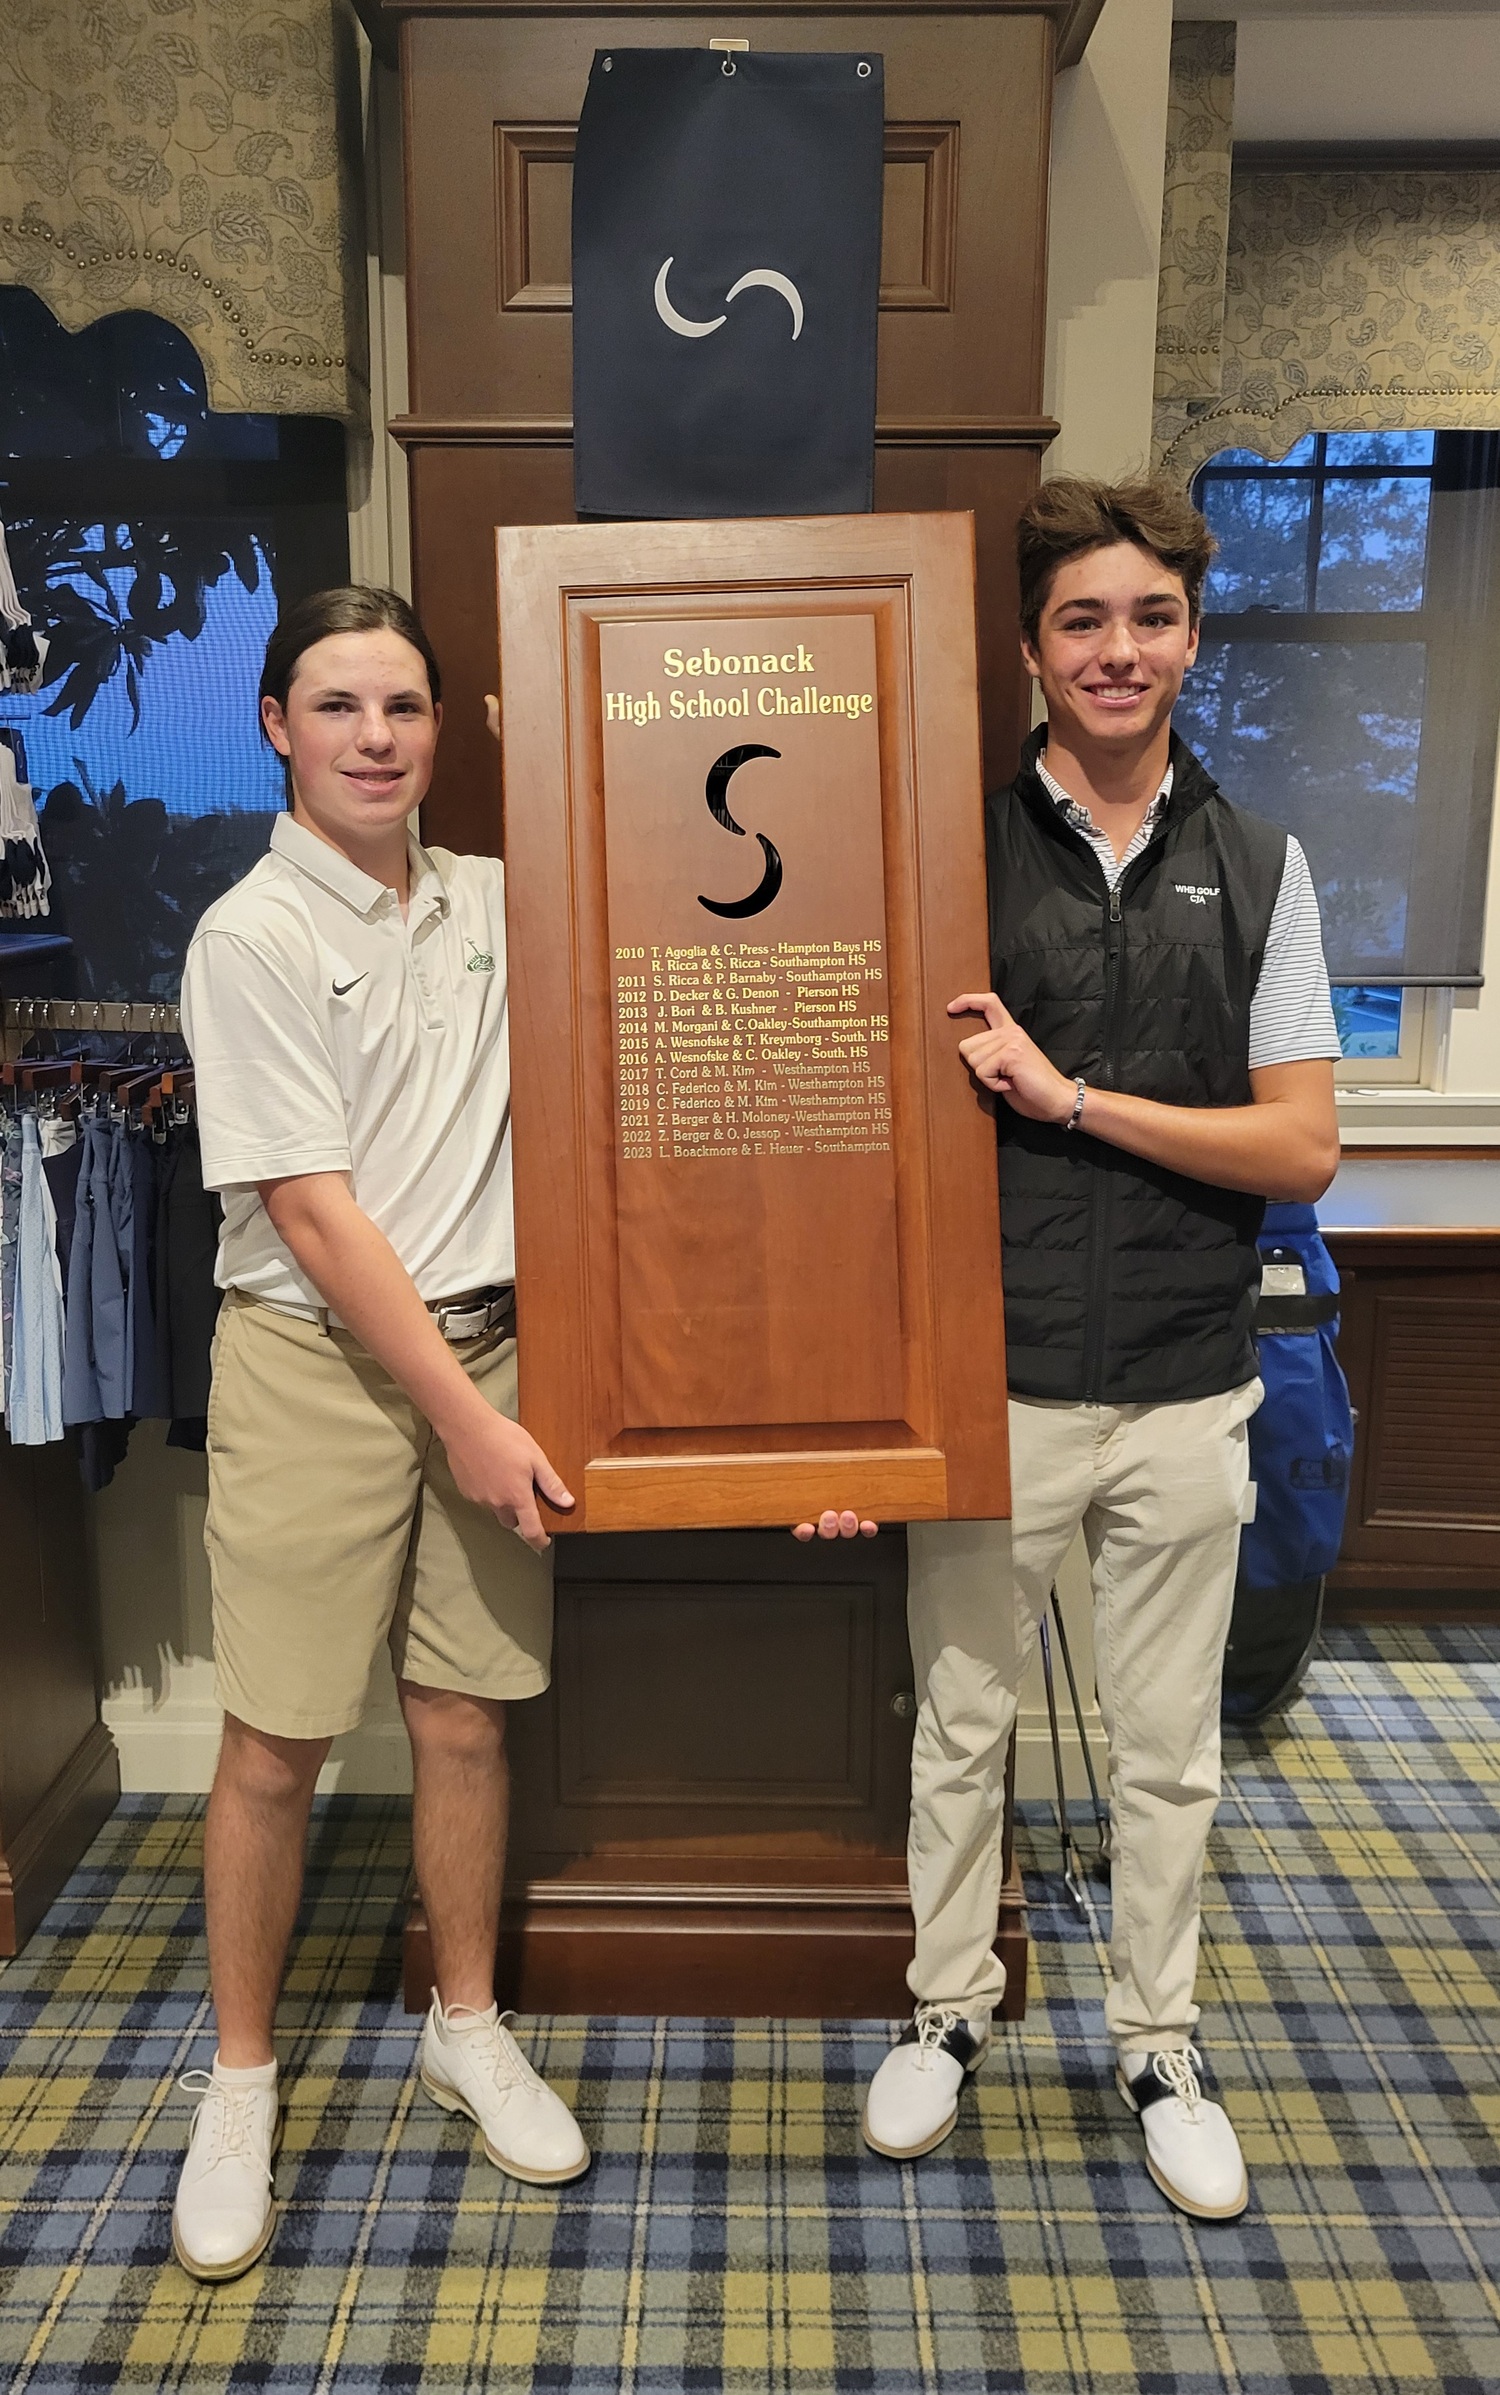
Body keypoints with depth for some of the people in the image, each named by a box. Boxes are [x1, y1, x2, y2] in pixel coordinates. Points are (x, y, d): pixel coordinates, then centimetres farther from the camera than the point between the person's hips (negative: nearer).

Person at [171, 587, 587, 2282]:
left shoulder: (493, 905, 8)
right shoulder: (252, 938, -7)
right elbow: (312, 1209, -12)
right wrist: (461, 1415, -13)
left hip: (484, 1345, 4)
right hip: (317, 1364, -4)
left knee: (466, 1717, 13)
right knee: (274, 1745, 4)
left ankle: (468, 2029, 33)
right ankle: (241, 2080, 26)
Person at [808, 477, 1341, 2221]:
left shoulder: (1259, 868, 3)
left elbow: (1303, 1148, -2)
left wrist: (1072, 1097, -14)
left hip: (1186, 1391, 2)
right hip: (994, 1386, -1)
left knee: (1168, 1749, 15)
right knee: (961, 1721, 14)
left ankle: (1154, 2042, 37)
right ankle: (950, 2010, 37)